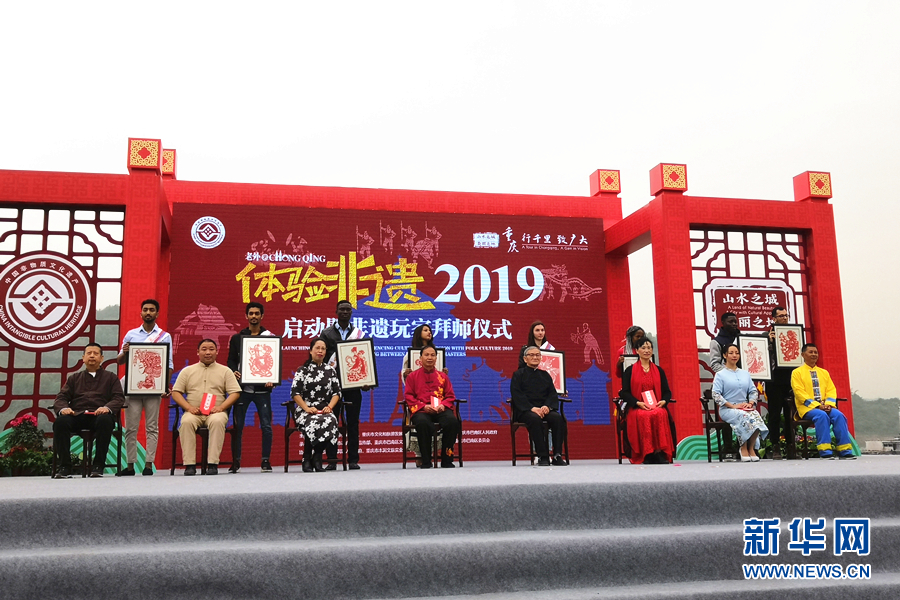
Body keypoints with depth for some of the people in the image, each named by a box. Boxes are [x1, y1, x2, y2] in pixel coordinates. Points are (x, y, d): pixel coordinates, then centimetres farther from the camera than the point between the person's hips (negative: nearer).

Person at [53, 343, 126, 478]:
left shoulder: (110, 377, 23)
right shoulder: (74, 378, 29)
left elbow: (119, 398, 8)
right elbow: (61, 397, 17)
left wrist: (107, 407, -15)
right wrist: (63, 408, -9)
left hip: (99, 415, -2)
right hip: (77, 415, 2)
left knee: (105, 421, -38)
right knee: (61, 421, -32)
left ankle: (98, 466, -31)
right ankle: (64, 467, -26)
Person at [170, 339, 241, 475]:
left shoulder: (225, 371, 14)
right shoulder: (187, 371, 17)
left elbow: (235, 393, 5)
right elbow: (176, 392, 10)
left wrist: (220, 407, -11)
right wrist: (189, 407, -7)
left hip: (216, 412, -1)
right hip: (193, 412, 1)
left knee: (217, 421, -36)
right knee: (186, 422, -33)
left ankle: (213, 464, -34)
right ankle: (189, 464, -30)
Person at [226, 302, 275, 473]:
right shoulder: (237, 338, 12)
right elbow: (231, 360, 10)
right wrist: (233, 372, -12)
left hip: (262, 388, -1)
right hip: (242, 387, 1)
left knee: (266, 425, -2)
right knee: (237, 425, 2)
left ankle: (266, 461, 7)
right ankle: (235, 461, 10)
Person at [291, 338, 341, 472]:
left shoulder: (330, 371, 18)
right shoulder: (302, 370, 11)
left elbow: (337, 392, 11)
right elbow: (295, 393, 2)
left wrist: (329, 407, -7)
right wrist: (307, 408, -13)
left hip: (325, 411, 2)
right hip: (305, 410, -2)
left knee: (331, 421, -34)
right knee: (313, 423, -37)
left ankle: (317, 458, -17)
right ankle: (307, 459, -18)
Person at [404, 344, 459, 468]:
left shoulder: (443, 376, 21)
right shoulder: (412, 376, 15)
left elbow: (450, 396, 16)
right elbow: (408, 396, 6)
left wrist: (443, 405, -8)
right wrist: (424, 406, -11)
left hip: (440, 410, 2)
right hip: (421, 411, -2)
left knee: (452, 421, -32)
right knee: (422, 423, -39)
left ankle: (447, 460, -17)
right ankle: (425, 461, -23)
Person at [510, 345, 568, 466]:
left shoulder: (545, 375, 22)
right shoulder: (518, 375, 10)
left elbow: (552, 394, 11)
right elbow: (517, 395, -3)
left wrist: (547, 406, -12)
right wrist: (532, 408, -19)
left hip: (544, 409, 3)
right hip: (525, 410, -3)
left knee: (558, 418, -29)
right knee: (535, 419, -38)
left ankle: (557, 455, -27)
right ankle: (543, 456, -34)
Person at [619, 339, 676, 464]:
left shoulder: (659, 371, 18)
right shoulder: (629, 371, 10)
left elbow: (667, 391, 16)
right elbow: (624, 392, 2)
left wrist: (663, 401, -7)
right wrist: (638, 403, -14)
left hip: (657, 407, 2)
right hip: (636, 408, -2)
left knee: (660, 415, -33)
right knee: (643, 416, -35)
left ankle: (660, 453, -31)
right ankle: (647, 455, -32)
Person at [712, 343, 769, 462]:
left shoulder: (745, 374, 22)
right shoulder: (720, 375, 5)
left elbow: (753, 391, 19)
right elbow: (715, 394, -6)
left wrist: (750, 403, -2)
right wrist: (732, 405, -14)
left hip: (745, 408, 4)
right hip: (727, 409, -4)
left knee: (756, 415, -30)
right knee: (744, 417, -35)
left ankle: (751, 448, -19)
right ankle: (743, 448, -20)